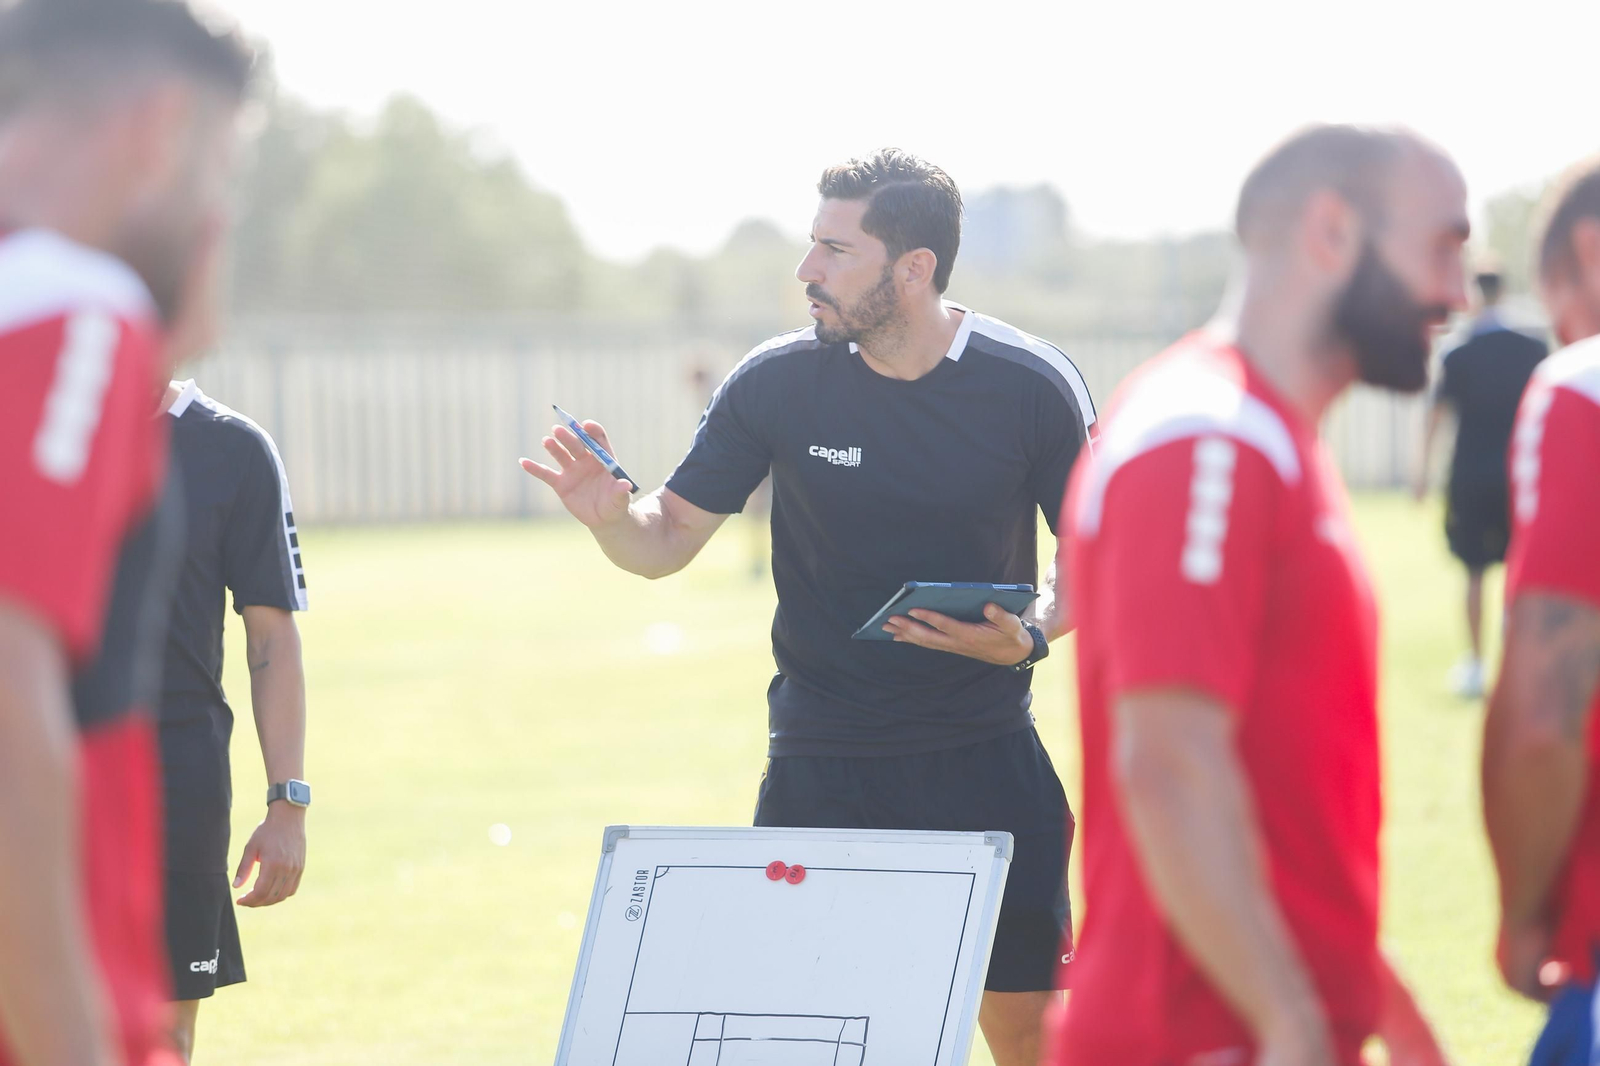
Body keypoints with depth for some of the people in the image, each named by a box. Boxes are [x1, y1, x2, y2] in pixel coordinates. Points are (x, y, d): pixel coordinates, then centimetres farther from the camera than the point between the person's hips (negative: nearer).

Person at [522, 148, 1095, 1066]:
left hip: (986, 758, 0)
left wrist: (1030, 636, -16)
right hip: (822, 763, 1)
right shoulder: (778, 382, -5)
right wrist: (612, 517, -20)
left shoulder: (1033, 387, -6)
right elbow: (672, 538, 2)